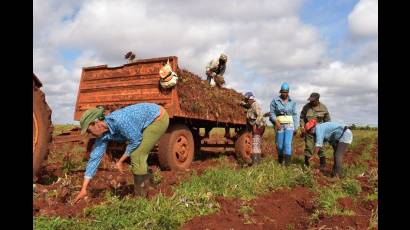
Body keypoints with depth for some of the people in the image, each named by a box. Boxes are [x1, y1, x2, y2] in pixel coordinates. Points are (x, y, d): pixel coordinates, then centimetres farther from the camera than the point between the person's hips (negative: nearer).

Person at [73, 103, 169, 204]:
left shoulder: (119, 120, -31)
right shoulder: (103, 134, -4)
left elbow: (136, 140, -21)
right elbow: (95, 158, -4)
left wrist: (120, 161, -12)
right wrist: (83, 189, -4)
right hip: (151, 121, 8)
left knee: (136, 156, -9)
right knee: (139, 156, 11)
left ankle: (140, 196, 3)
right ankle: (148, 182, 31)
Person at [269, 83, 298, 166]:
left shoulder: (292, 102, 5)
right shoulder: (275, 100, -2)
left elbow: (294, 115, 8)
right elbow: (272, 113, -2)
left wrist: (295, 128, 6)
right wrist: (276, 122, -17)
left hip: (289, 124, 0)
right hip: (279, 125, 0)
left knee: (288, 143, -12)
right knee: (279, 145, 5)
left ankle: (287, 163, -13)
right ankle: (280, 160, 32)